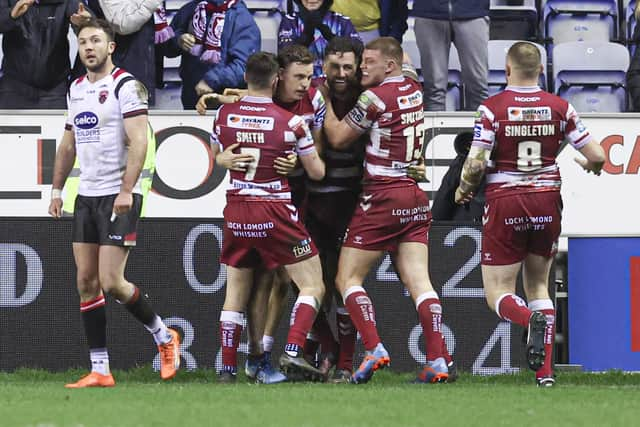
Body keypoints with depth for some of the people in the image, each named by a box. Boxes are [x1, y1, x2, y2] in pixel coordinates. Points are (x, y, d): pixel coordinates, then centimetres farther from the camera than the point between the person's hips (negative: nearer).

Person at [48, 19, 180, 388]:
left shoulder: (125, 86, -9)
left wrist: (126, 190, -23)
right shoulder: (77, 89, 15)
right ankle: (100, 371, 4)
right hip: (86, 196, 8)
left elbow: (138, 142, -16)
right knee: (87, 283, 2)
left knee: (111, 282, -11)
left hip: (118, 196, -8)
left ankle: (164, 336, 12)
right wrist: (57, 189, 20)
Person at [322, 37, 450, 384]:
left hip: (382, 196, -7)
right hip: (416, 198, 7)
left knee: (347, 279, 1)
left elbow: (337, 138, -2)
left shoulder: (375, 97, -11)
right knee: (418, 280, 0)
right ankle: (437, 360, -10)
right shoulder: (414, 89, 9)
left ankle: (374, 349, -13)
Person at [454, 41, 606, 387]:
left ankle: (532, 320, -31)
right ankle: (545, 371, 6)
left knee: (498, 294, 3)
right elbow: (596, 156, -1)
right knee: (538, 285, 17)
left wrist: (463, 189, 5)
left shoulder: (492, 108, -9)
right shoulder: (559, 108, -1)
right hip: (547, 201, 3)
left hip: (505, 203, -3)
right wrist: (588, 166, 23)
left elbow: (475, 163, -15)